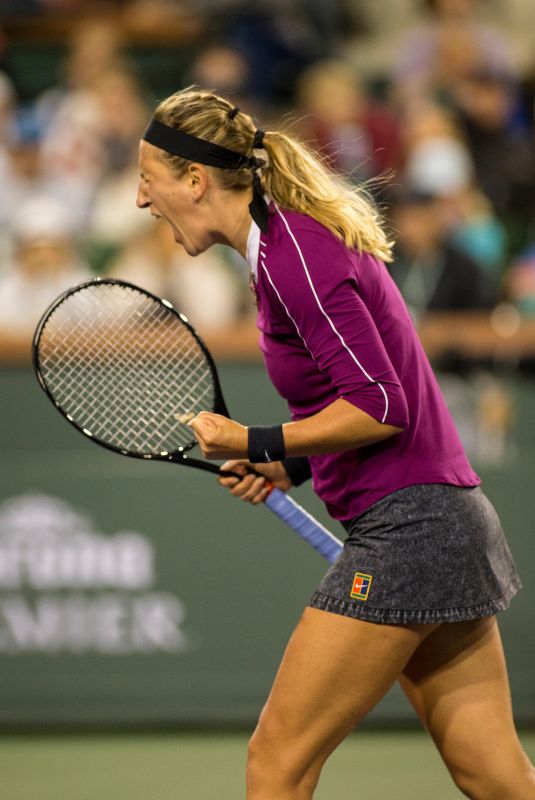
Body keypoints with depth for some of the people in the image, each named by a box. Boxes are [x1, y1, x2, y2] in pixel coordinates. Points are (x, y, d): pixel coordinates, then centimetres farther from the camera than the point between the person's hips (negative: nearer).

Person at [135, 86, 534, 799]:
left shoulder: (291, 258, -14)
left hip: (405, 531, -10)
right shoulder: (296, 238, 16)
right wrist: (293, 464, 11)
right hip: (451, 524, 10)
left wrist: (258, 443, -12)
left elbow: (382, 408, -19)